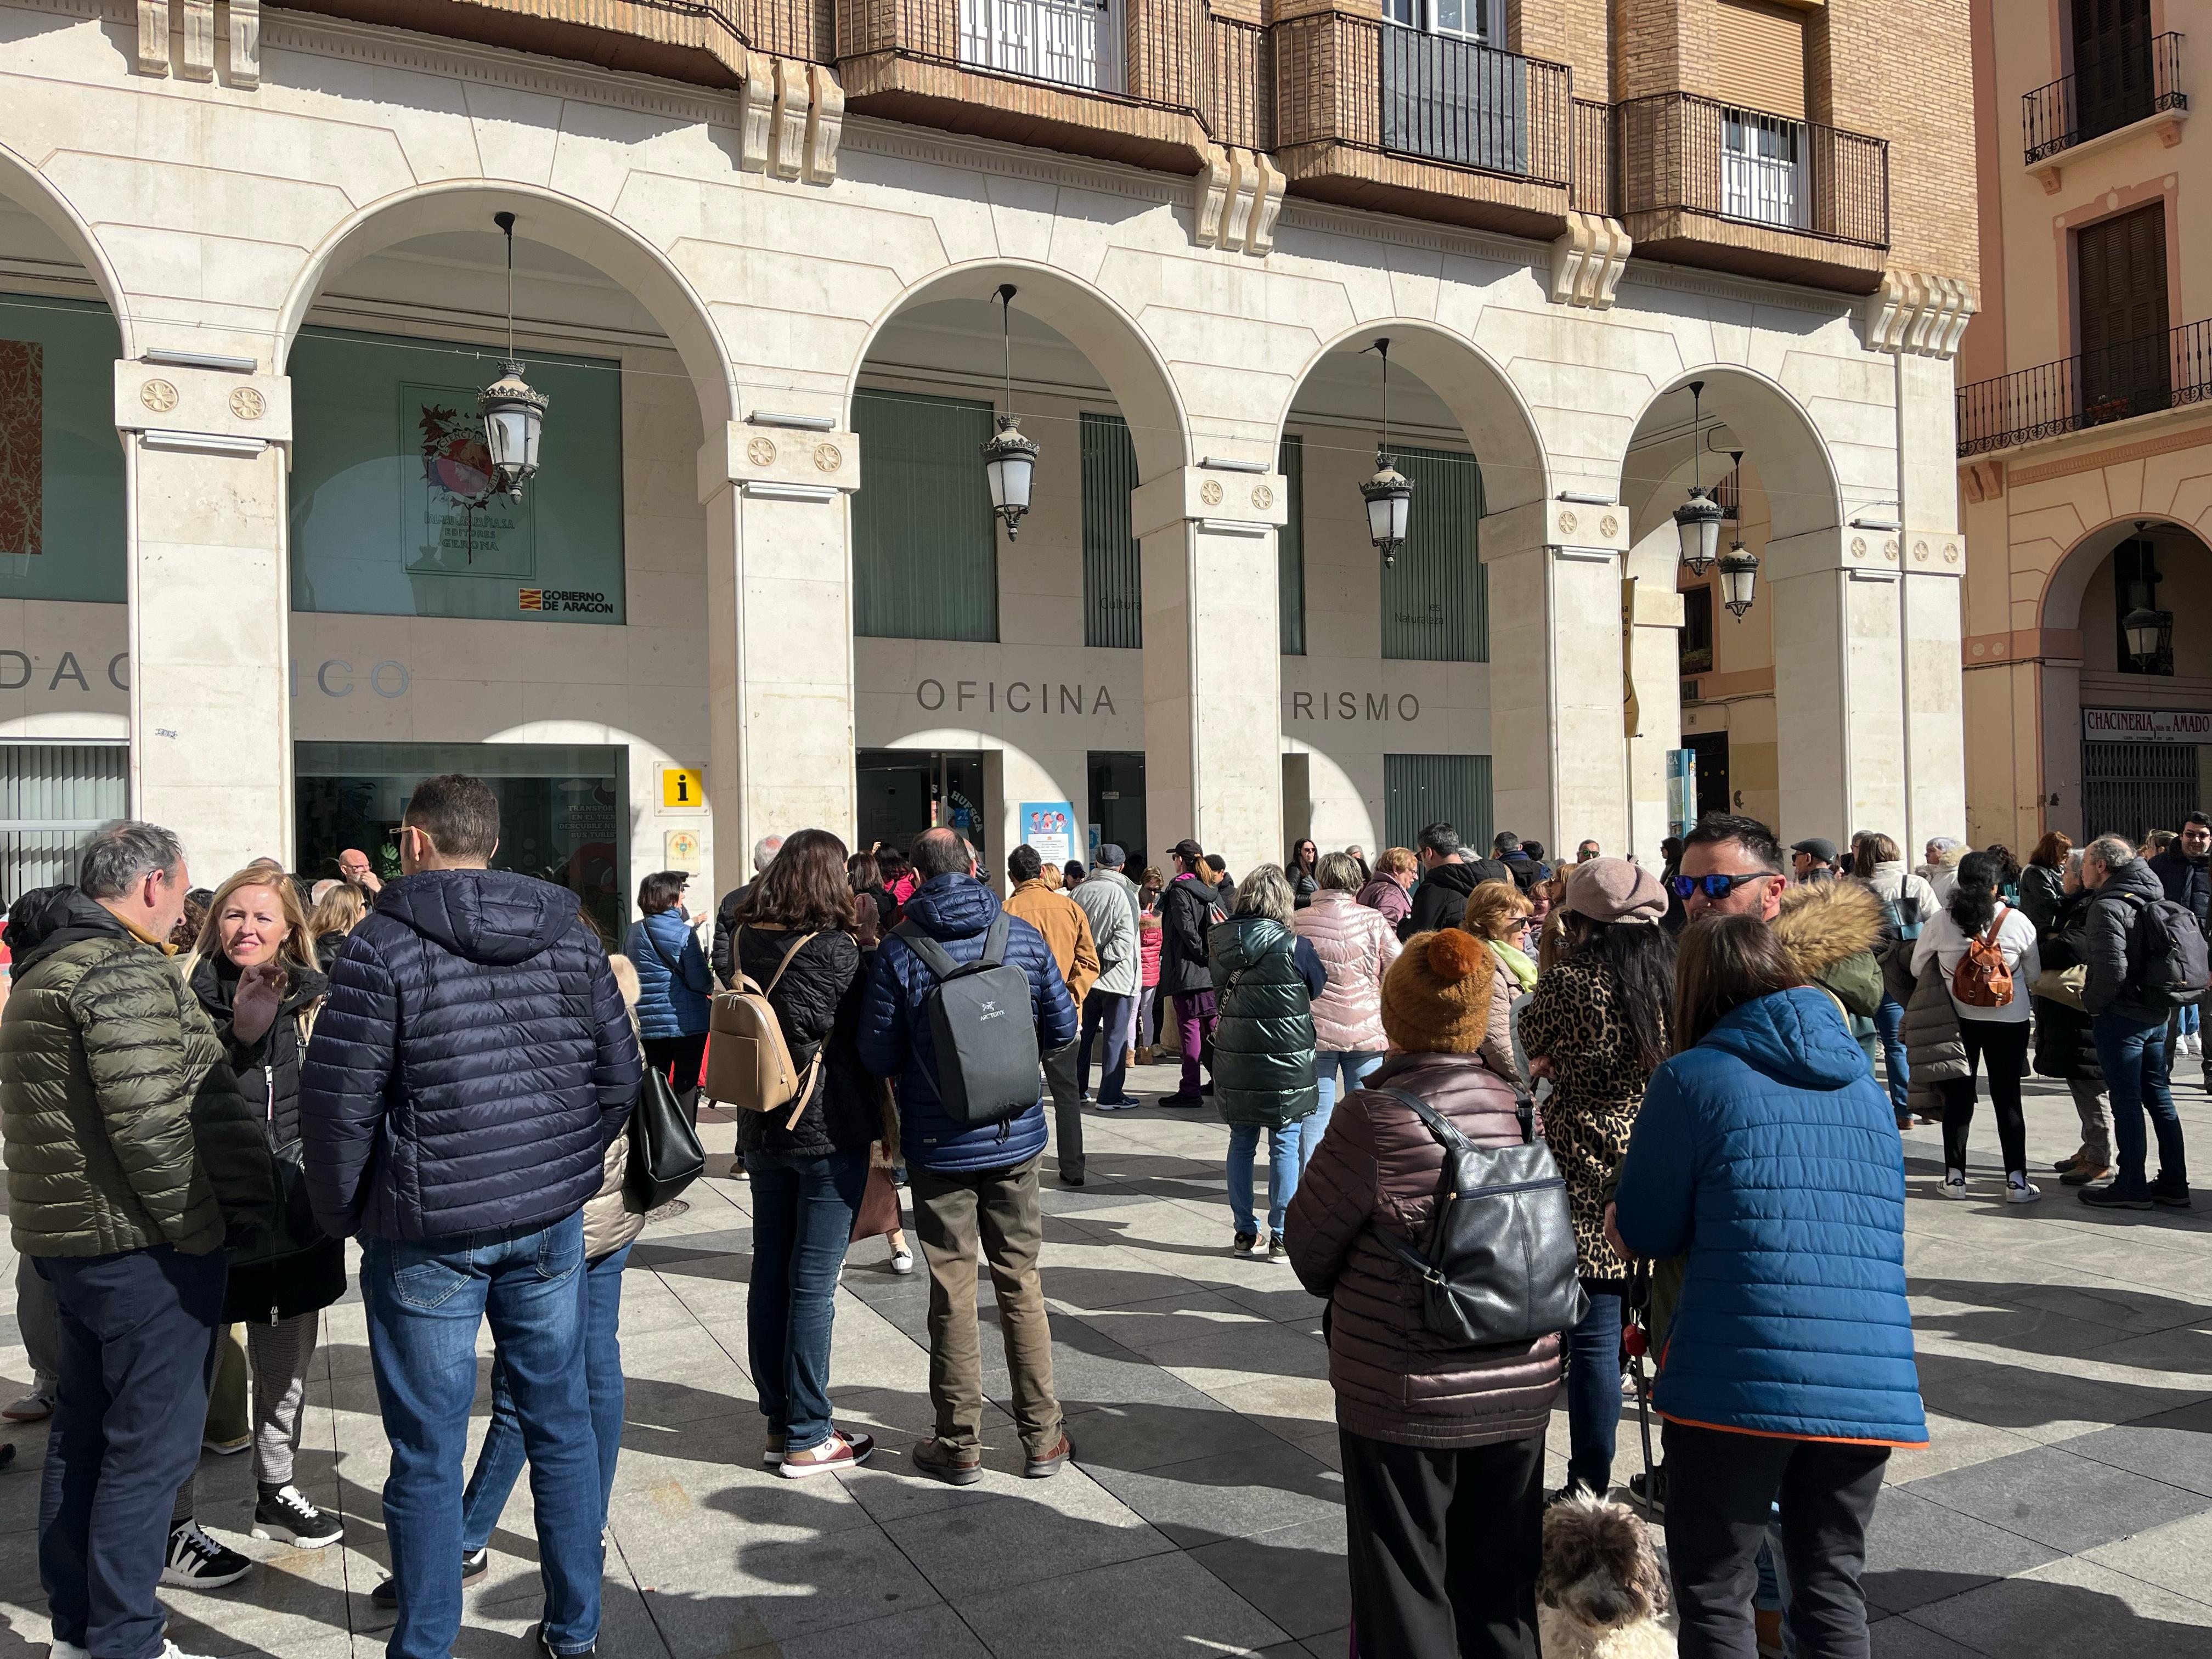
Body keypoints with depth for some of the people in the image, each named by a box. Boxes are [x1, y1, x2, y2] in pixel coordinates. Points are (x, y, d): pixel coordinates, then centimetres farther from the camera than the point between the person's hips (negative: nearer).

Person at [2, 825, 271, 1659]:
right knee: (151, 1446, -1)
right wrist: (192, 1226, -14)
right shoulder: (125, 973, -18)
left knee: (82, 1434, 18)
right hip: (144, 1245, -10)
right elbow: (151, 1123, -24)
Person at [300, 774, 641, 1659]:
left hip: (426, 1228, -4)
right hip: (550, 1219, 4)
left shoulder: (383, 946, -11)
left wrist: (343, 1213, 4)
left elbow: (337, 1102, -11)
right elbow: (620, 1073, 6)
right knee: (562, 1425, 14)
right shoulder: (571, 936, 3)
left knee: (427, 1452, 8)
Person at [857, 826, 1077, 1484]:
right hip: (1016, 1137, 2)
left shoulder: (898, 952, -12)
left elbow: (878, 1058, -9)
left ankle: (959, 1444, 18)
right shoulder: (1024, 937, -4)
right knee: (1021, 1283, 13)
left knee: (953, 1292, 8)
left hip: (939, 1147, -2)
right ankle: (1042, 1439, 21)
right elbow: (1062, 1029, 2)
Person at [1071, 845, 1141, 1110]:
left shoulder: (1077, 892, 4)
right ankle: (1110, 1095, 3)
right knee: (1115, 1037, 2)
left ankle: (1077, 1089, 24)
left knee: (1084, 1034, 16)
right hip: (1116, 978, -5)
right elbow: (1125, 940, -20)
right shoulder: (1123, 894, -12)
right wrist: (1100, 957, -13)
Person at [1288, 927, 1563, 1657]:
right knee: (1499, 1579, 21)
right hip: (1523, 1386, 5)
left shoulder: (1375, 1117, -22)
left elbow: (1310, 1244, -9)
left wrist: (1340, 1293, 10)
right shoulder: (1522, 1108, -7)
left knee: (1407, 1587, 13)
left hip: (1406, 1398, -5)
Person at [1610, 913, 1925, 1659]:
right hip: (1870, 1379, 5)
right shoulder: (1864, 1085, 13)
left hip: (1742, 1374, -5)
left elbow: (1643, 1233, 0)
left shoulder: (1693, 1078, -5)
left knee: (1714, 1595, 9)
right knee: (1832, 1593, 17)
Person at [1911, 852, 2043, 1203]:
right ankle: (2016, 1180, 8)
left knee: (1958, 1096, 10)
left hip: (1958, 1018, 0)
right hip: (2009, 1019, 0)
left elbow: (1917, 968, 3)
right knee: (2008, 1098, 7)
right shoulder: (2017, 921, -9)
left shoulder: (1940, 922, -9)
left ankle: (1954, 1176, 12)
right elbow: (2034, 975, 3)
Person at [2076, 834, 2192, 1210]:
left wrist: (2091, 1001, -10)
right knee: (2158, 1096, 14)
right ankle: (2174, 1183, 19)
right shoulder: (2149, 897, 10)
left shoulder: (2107, 906, -17)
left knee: (2126, 1102, -1)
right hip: (2156, 1015, 9)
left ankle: (2131, 1187, 6)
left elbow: (2112, 970, -24)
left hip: (2121, 1017, -9)